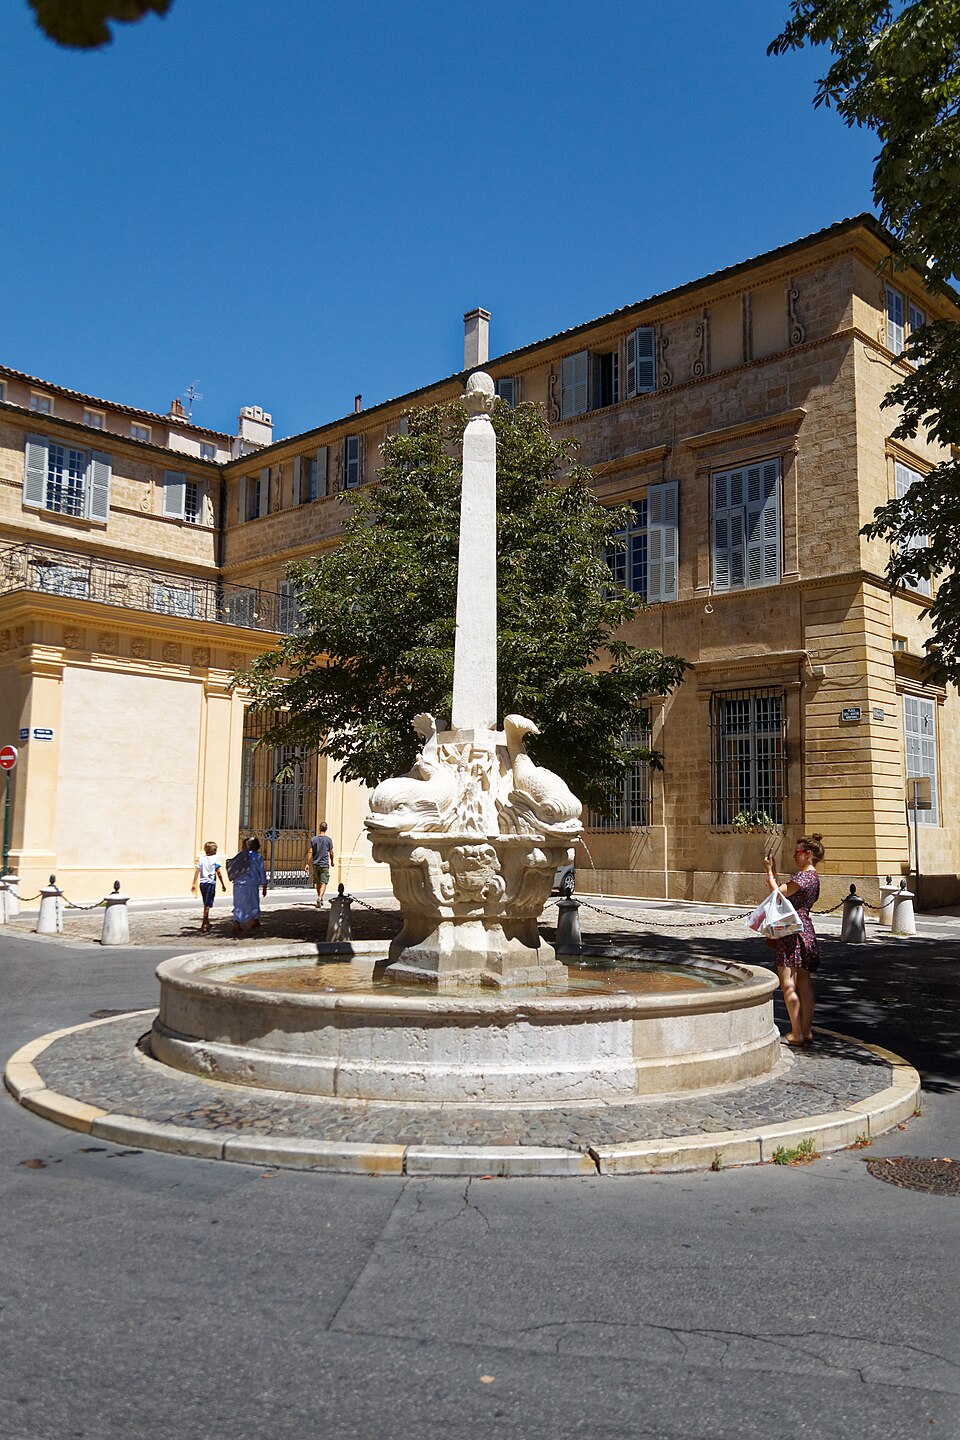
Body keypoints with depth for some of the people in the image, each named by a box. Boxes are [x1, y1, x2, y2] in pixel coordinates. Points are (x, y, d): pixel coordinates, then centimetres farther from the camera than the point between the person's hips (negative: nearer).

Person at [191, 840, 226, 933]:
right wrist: (223, 884, 1)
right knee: (207, 905, -6)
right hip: (211, 883, -5)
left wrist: (193, 884, 11)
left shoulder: (201, 858, 9)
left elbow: (197, 872, 7)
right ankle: (203, 926, -12)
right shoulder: (215, 859, -4)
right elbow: (218, 873, -5)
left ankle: (207, 923, 31)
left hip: (202, 883, 5)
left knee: (206, 904, 19)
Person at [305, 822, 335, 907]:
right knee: (323, 883, -4)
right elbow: (331, 853, -2)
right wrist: (332, 861, 15)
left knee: (318, 883, 15)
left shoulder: (314, 839, 1)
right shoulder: (328, 839, -5)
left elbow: (310, 852, -3)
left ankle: (320, 899, 26)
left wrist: (307, 864, 0)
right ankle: (320, 897, -24)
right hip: (324, 864, -3)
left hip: (315, 864, 3)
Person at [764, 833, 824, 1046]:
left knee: (787, 983, -7)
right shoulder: (812, 876, 16)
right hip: (805, 931, 11)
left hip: (794, 931, -11)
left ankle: (796, 1034, -5)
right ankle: (806, 1031, 16)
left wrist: (769, 871, -6)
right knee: (804, 982, 12)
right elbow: (785, 893, 17)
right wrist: (774, 871, 18)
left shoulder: (804, 876, -15)